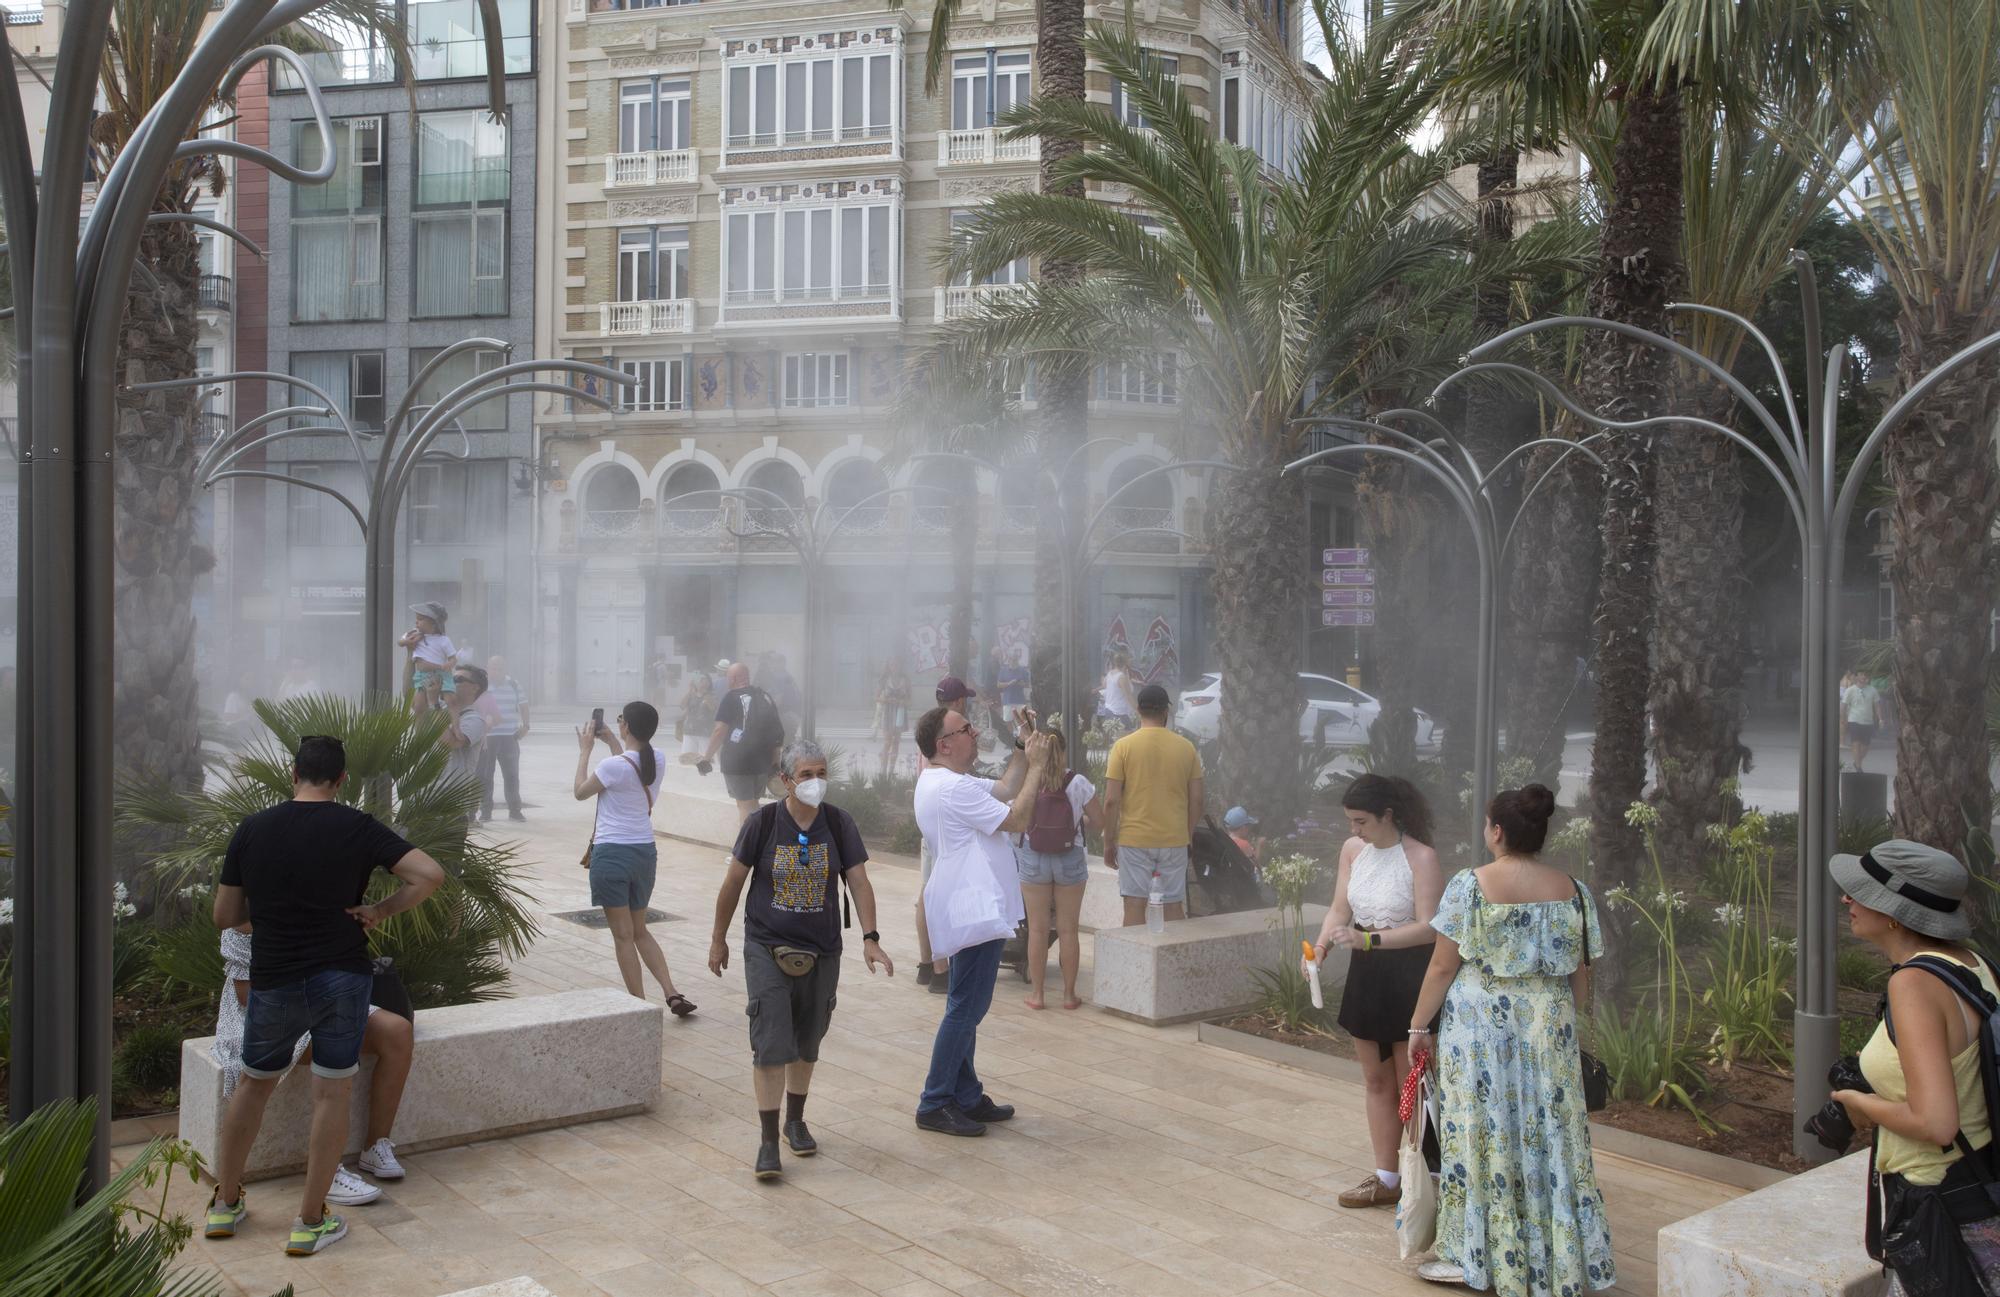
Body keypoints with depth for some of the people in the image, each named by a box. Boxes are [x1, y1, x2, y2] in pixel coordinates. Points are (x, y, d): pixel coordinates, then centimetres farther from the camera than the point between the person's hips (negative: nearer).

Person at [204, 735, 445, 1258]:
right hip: (342, 977, -2)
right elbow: (429, 875, -17)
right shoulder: (358, 828, -8)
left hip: (273, 981, 2)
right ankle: (310, 1223, 13)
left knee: (254, 1084, 23)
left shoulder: (251, 831, -2)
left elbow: (224, 916, 4)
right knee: (331, 1095, 7)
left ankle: (225, 1204, 33)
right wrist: (381, 910, -5)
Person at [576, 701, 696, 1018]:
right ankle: (672, 993, 11)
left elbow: (580, 791, -1)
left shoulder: (613, 766, -19)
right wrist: (611, 741, 23)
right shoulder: (658, 760, 0)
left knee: (623, 935, 4)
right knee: (640, 930, 20)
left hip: (611, 853, -6)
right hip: (646, 851, 6)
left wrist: (585, 750, 6)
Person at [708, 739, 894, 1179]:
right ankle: (768, 1141, -1)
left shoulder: (838, 823, -4)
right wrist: (718, 939, 7)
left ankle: (795, 1120, 34)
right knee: (771, 1043, -10)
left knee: (807, 1043, 14)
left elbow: (859, 882, -3)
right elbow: (733, 882, 0)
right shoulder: (763, 822, -9)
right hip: (767, 948, -3)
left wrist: (869, 937, -13)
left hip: (822, 951, 3)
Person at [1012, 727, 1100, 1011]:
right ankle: (1069, 993, 14)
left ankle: (1036, 993, 13)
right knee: (1068, 929, 8)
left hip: (1033, 859, 0)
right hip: (1070, 859, 0)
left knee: (1037, 929, 8)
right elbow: (1098, 823, -5)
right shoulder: (1079, 784, -9)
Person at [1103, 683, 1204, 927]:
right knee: (1174, 906, 9)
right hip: (1175, 840, 2)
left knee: (1135, 905, 2)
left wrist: (1109, 842, 1)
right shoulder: (1186, 747, 2)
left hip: (1134, 839, -2)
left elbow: (1111, 801, -8)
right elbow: (1196, 800, 4)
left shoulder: (1124, 746, -5)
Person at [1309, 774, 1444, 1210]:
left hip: (1409, 976, -7)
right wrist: (1321, 945, -12)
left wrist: (1368, 939, -28)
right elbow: (1340, 908, 7)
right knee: (1375, 1080, 14)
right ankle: (1386, 1179, 25)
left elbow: (1427, 928, -20)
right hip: (1366, 975, 7)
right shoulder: (1352, 849, 3)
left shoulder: (1420, 858, -17)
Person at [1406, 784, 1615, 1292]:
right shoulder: (1571, 889, -1)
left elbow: (1442, 967, -10)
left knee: (1481, 1134, 6)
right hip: (1549, 1028, 4)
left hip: (1479, 1026, -4)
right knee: (1548, 1135, 12)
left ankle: (1472, 1255, 15)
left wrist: (1418, 1025, 0)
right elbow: (1580, 974, 5)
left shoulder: (1470, 885, -12)